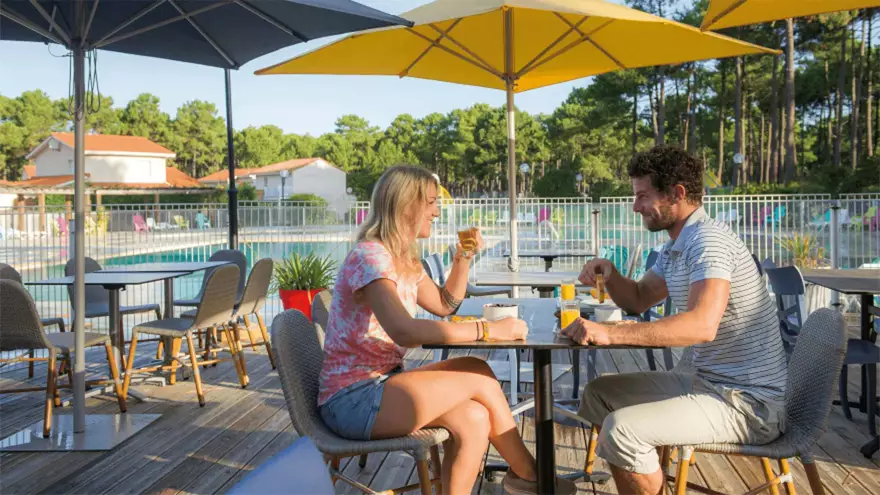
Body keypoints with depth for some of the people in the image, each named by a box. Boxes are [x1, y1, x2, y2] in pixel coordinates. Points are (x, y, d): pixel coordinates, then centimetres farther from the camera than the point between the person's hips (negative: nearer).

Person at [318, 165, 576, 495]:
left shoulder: (405, 260, 11)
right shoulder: (369, 257, -18)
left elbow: (444, 305, 25)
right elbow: (403, 331, -33)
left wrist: (464, 256, 9)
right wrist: (486, 330, -31)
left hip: (381, 384, 9)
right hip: (352, 400, -9)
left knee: (473, 419, -14)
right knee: (479, 377, -14)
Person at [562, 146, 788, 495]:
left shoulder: (708, 240, -20)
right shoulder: (675, 248, 12)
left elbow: (703, 324, -36)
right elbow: (638, 300, 23)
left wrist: (609, 333, -38)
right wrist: (609, 274, 2)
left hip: (749, 401, -10)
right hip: (706, 379, 10)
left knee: (622, 430, -26)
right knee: (598, 394, 13)